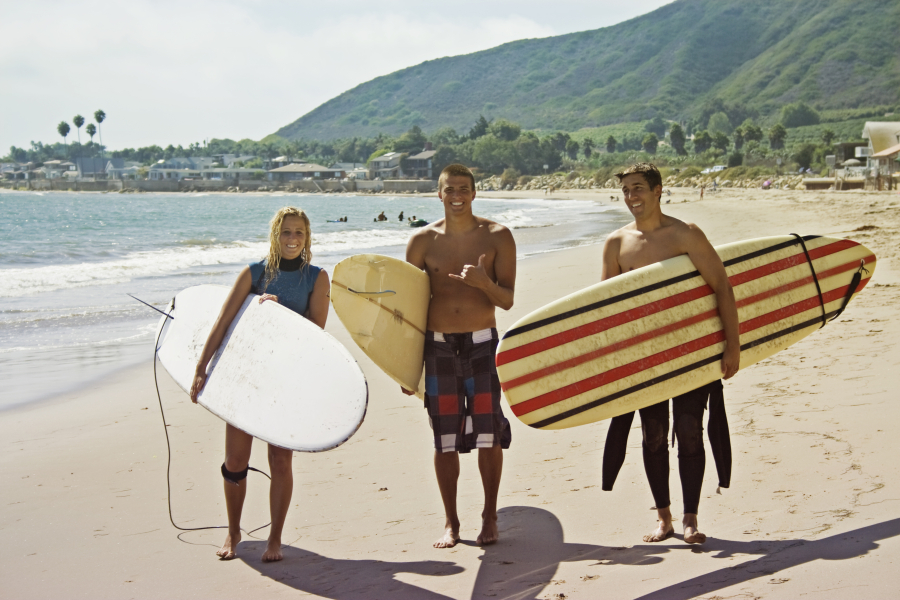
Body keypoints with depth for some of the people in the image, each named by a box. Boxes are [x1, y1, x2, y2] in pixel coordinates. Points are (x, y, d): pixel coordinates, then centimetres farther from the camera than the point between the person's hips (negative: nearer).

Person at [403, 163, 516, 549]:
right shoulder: (423, 241, 4)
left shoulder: (497, 237, 1)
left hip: (482, 343, -1)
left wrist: (484, 282, -21)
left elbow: (508, 300, 0)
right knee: (444, 439, 4)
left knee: (488, 434, 0)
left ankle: (490, 518, 15)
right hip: (437, 346, 1)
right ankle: (450, 522, 16)